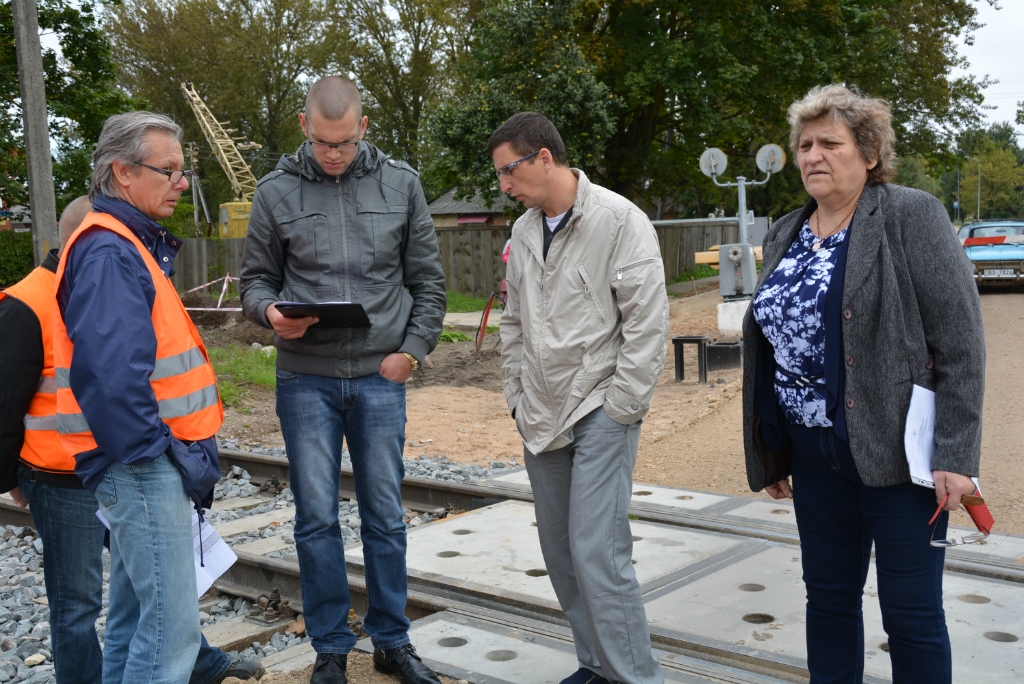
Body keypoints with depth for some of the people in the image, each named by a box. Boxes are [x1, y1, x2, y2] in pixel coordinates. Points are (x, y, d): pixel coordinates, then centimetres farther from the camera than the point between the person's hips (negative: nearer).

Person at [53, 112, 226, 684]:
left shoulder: (134, 244, 17)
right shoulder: (107, 252, -15)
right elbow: (110, 374, -25)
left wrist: (185, 451, 13)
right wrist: (164, 453, -19)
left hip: (149, 464, 10)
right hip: (143, 465, -10)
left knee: (137, 618, 18)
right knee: (172, 630, -7)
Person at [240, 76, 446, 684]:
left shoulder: (401, 184, 4)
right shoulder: (276, 193, 1)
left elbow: (428, 279, 7)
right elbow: (256, 279, 7)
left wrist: (414, 349, -3)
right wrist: (271, 310, -15)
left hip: (381, 378, 1)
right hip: (306, 380, 0)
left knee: (386, 515, 9)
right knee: (317, 518, 5)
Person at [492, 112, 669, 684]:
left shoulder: (620, 221, -10)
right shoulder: (524, 231, 11)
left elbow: (648, 321, -13)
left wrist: (620, 407, -14)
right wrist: (518, 395, 12)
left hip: (600, 415, -7)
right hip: (541, 417, 7)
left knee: (597, 554, -12)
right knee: (562, 555, 12)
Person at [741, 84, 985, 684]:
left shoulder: (912, 216, -7)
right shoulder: (784, 237, 11)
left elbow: (961, 338, -12)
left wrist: (956, 455, -18)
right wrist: (770, 456, 15)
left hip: (898, 450, -5)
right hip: (815, 454, 6)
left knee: (912, 611, 4)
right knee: (829, 596, 16)